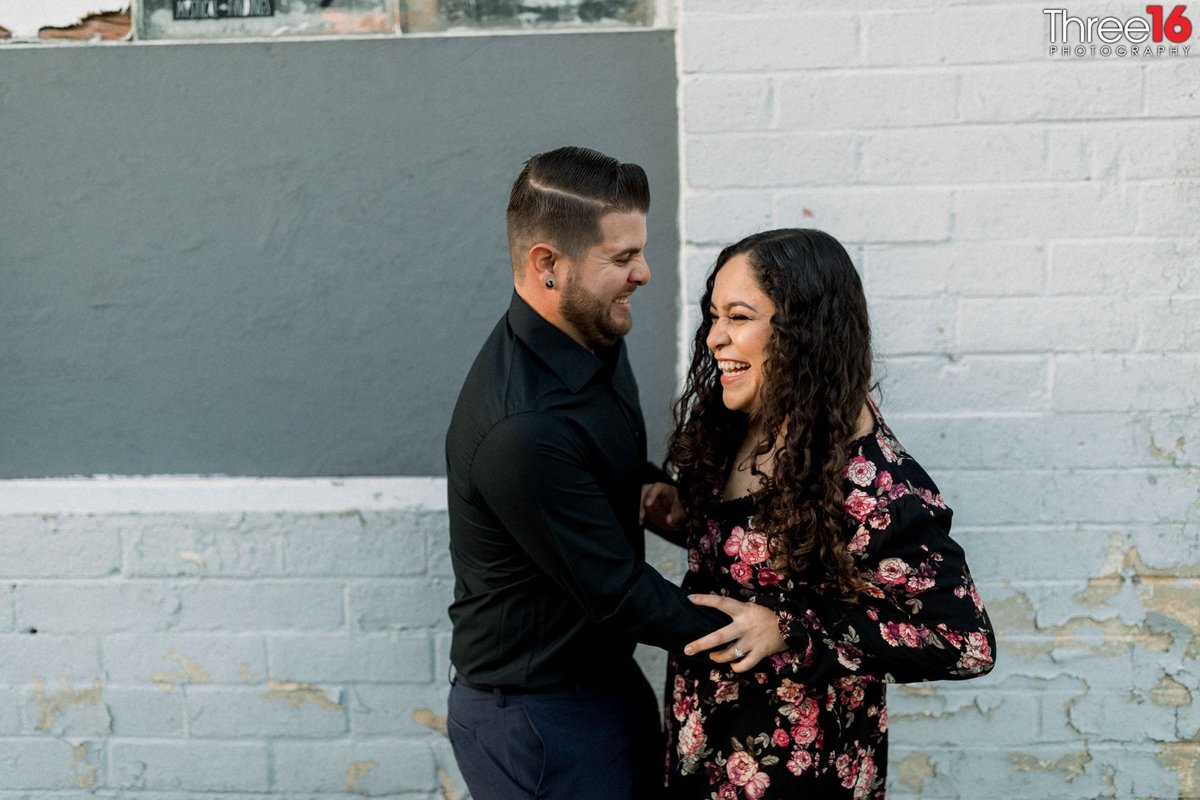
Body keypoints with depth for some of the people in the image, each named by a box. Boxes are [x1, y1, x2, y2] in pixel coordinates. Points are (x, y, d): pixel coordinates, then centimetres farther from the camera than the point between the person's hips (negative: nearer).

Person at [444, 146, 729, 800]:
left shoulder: (594, 341, -1)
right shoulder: (521, 429, -31)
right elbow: (616, 593, -24)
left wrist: (653, 489, -3)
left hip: (605, 675, 9)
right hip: (538, 717, -9)